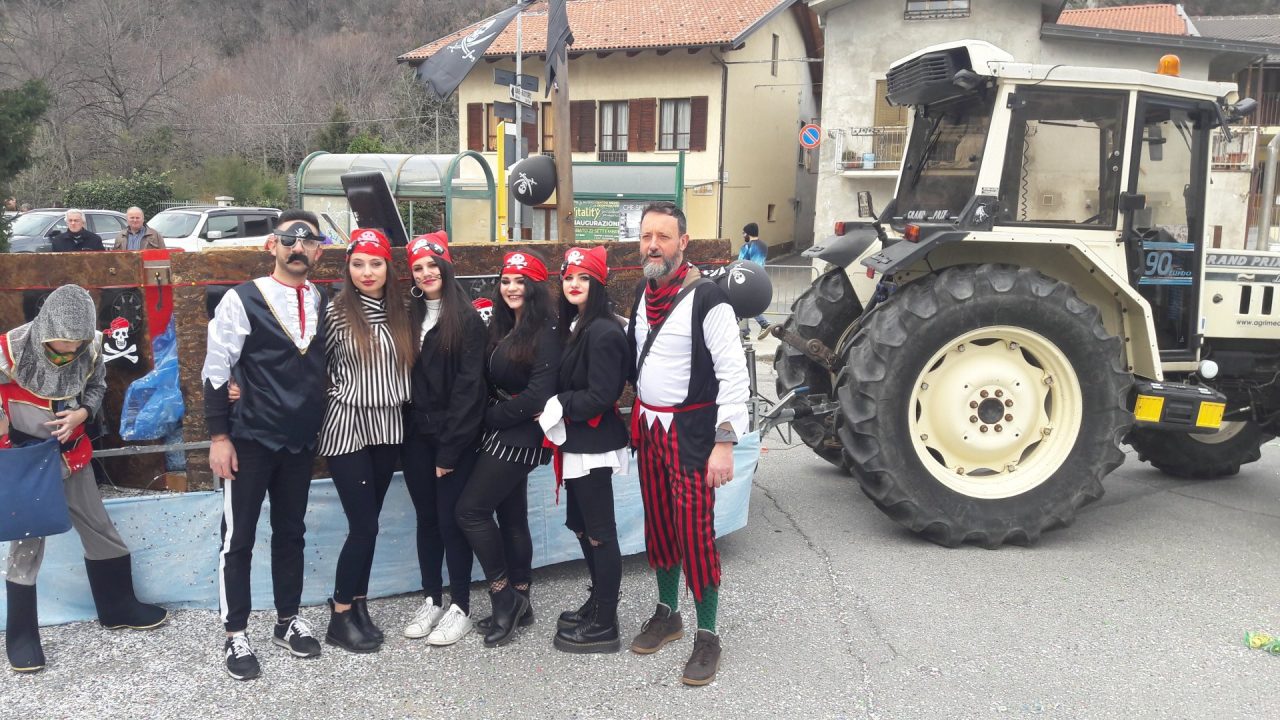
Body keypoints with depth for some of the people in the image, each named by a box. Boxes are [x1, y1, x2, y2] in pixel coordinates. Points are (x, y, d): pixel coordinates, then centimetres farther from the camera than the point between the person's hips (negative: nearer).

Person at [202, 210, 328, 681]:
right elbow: (216, 372, -8)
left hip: (301, 442, 5)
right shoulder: (242, 300, -9)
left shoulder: (324, 304, 6)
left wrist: (321, 430, 9)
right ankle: (235, 635, 16)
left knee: (291, 533, 15)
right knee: (238, 538, 4)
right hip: (250, 441, -4)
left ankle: (288, 620, 29)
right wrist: (219, 437, -11)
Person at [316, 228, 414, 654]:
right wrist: (336, 396, -9)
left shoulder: (399, 313, 5)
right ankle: (340, 617, 10)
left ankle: (358, 606, 23)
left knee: (368, 523, 11)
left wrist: (399, 399, 9)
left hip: (387, 427, 4)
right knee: (364, 526, -4)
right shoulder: (335, 313, -7)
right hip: (347, 429, -4)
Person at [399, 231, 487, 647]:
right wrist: (409, 431, 0)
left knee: (452, 520, 0)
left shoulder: (466, 318, -8)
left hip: (454, 439, -5)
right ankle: (432, 600, 24)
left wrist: (450, 448, -15)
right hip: (417, 436, 5)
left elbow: (469, 386, -13)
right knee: (427, 519, 12)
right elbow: (405, 377, 10)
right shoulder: (411, 317, 10)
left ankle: (460, 607, 12)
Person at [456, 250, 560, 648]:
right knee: (511, 517, 13)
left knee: (471, 510, -7)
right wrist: (487, 420, -4)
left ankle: (503, 594, 6)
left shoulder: (545, 334, -15)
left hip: (519, 437, -8)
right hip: (501, 434, 8)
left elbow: (538, 394, -20)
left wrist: (489, 418, -12)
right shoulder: (501, 329, 11)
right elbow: (492, 384, 13)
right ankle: (517, 602, 23)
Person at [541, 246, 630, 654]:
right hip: (577, 441, 9)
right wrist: (556, 411, 1)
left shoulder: (603, 332, -17)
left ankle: (604, 625, 10)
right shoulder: (574, 326, 11)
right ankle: (598, 602, 33)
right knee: (581, 526, 18)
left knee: (599, 533, 0)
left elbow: (600, 397, -21)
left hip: (594, 444, -9)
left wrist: (556, 407, -11)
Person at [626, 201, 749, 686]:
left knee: (694, 532, -4)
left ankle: (707, 636, 10)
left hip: (690, 431, -7)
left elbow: (733, 373, -18)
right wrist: (636, 419, 16)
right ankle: (667, 614, 32)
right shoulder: (644, 293, 7)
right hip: (648, 427, 7)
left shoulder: (706, 298, -16)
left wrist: (725, 443, -21)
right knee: (658, 525, 16)